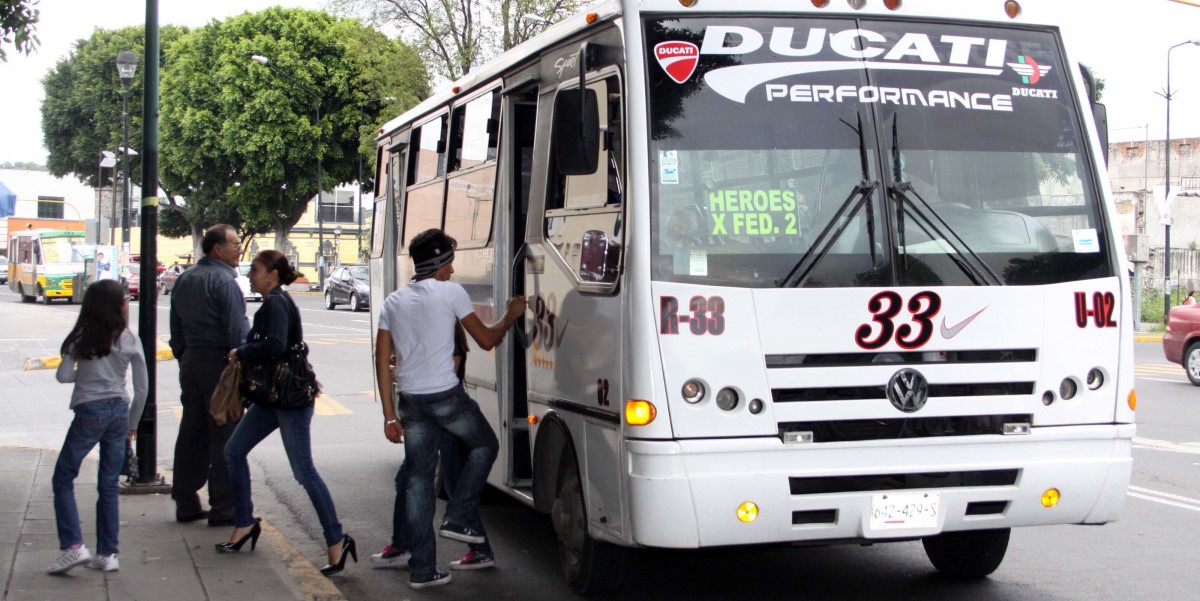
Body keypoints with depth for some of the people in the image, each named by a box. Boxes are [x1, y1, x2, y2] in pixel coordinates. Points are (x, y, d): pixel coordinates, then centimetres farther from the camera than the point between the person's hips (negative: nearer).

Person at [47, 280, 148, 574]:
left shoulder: (82, 336, -4)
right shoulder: (131, 341, 1)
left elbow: (63, 375, -7)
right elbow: (142, 388, 3)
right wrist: (132, 423, 15)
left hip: (89, 411, -3)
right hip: (119, 411, 3)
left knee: (63, 478, 7)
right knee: (109, 485, 9)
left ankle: (73, 546, -6)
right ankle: (107, 554, 10)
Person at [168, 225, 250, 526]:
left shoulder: (184, 279, 13)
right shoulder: (224, 281, -14)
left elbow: (176, 328, 18)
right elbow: (237, 331, -18)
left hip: (191, 363, 8)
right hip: (219, 362, -8)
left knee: (191, 434, 12)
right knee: (224, 437, -3)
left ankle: (185, 503, 17)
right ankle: (223, 508, -1)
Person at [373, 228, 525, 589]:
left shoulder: (393, 302, 12)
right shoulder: (450, 293, -4)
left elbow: (382, 360, 7)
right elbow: (486, 340, 1)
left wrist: (389, 415, 9)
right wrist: (511, 316, 20)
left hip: (410, 400, 5)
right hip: (446, 396, -5)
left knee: (417, 481, 8)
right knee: (485, 445, 21)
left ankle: (422, 569, 9)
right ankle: (458, 518, 10)